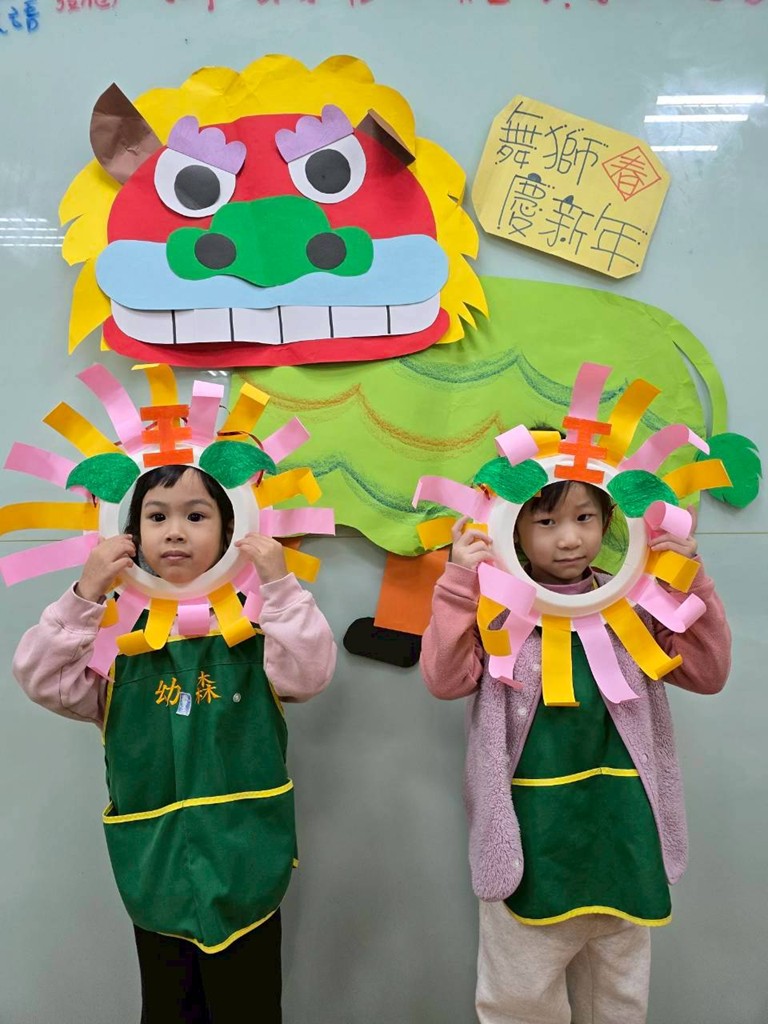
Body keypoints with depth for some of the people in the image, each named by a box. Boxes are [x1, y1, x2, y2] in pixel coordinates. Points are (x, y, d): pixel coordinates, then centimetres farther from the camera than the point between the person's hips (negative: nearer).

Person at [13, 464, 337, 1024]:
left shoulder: (255, 621, -5)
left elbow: (309, 674, -17)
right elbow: (42, 680, -10)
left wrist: (280, 585, -24)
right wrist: (84, 594, -19)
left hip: (243, 867, -1)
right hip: (155, 871, 1)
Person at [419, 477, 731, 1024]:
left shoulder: (631, 606, 2)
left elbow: (707, 672, 2)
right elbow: (446, 680, -17)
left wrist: (692, 583, -9)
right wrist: (460, 584, -25)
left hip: (621, 835, 3)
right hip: (531, 841, -3)